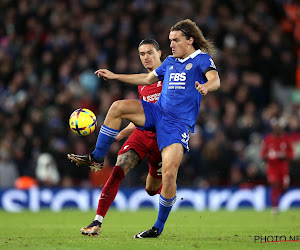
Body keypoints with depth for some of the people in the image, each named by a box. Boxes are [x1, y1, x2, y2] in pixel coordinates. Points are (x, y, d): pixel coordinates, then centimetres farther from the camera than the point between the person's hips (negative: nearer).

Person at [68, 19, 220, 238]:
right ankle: (97, 158, -2)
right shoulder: (170, 62, 17)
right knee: (118, 107, -14)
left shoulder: (202, 59, -4)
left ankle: (159, 226, -3)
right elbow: (148, 79, 30)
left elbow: (215, 80, -23)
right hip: (157, 112, 6)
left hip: (178, 124, -6)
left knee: (169, 174, -19)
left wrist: (205, 86, -48)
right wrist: (115, 76, 28)